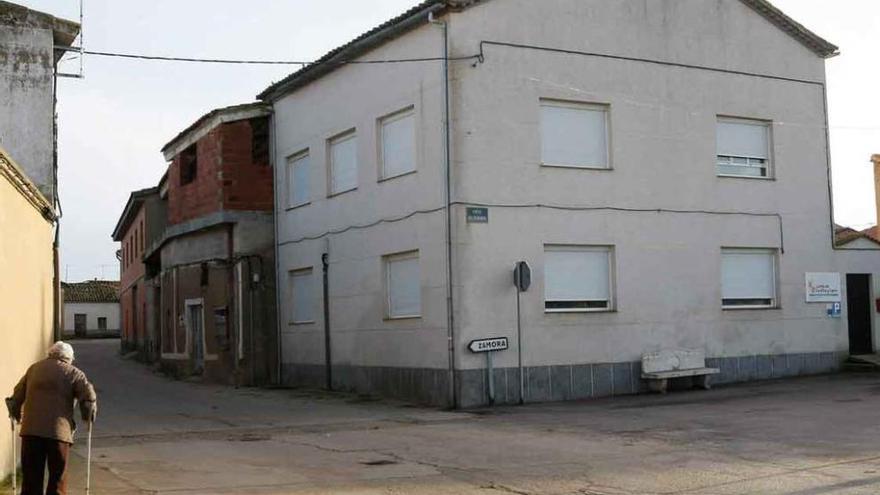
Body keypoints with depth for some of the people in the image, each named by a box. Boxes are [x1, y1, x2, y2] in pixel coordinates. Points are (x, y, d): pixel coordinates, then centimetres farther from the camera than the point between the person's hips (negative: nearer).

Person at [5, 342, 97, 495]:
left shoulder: (33, 368, 16)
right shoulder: (73, 373, 3)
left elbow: (17, 396, 17)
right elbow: (89, 397, -6)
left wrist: (17, 416, 30)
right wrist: (87, 417, 10)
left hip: (31, 430, 3)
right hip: (59, 431, -3)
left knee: (31, 478, 10)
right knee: (58, 478, 4)